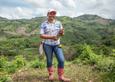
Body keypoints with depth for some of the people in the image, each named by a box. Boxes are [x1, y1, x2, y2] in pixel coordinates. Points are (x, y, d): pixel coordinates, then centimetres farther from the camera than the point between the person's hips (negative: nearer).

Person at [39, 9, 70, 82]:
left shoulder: (58, 23, 3)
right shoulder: (44, 24, -4)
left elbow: (62, 34, 6)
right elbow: (41, 35, -9)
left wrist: (62, 32, -18)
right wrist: (51, 37, -21)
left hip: (57, 45, 2)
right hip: (47, 45, -2)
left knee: (61, 60, -8)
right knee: (49, 61, 8)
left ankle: (61, 76, 6)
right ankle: (51, 74, 29)